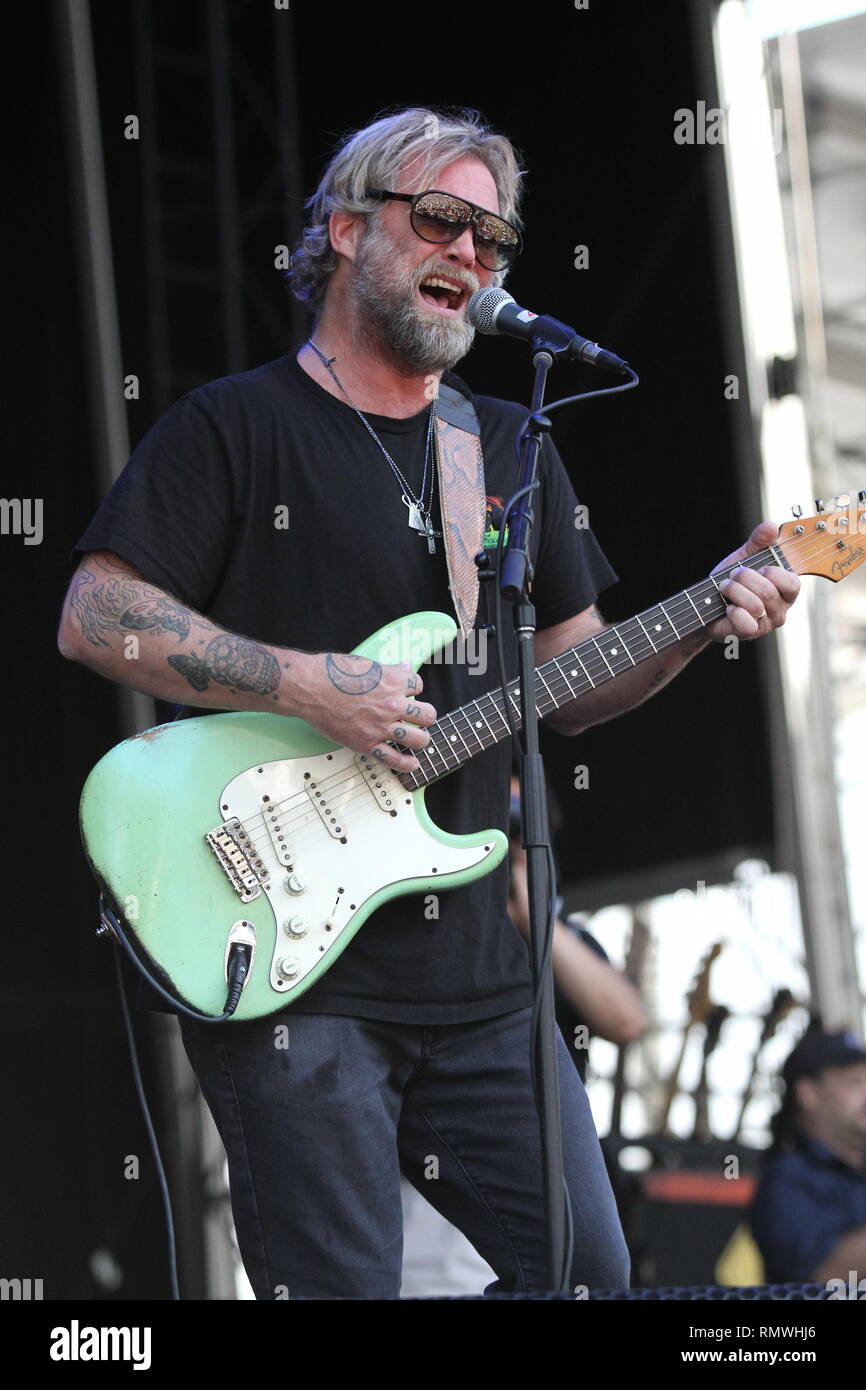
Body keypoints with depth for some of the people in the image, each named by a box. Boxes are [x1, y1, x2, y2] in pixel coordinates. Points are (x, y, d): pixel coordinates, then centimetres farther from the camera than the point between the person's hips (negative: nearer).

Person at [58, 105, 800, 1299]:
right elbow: (95, 618, -9)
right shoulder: (235, 427, -1)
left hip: (478, 966, 6)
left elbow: (569, 685, 18)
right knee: (339, 1290, -5)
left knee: (590, 1273, 6)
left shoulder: (512, 450, 17)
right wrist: (310, 687, -16)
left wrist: (695, 627, -1)